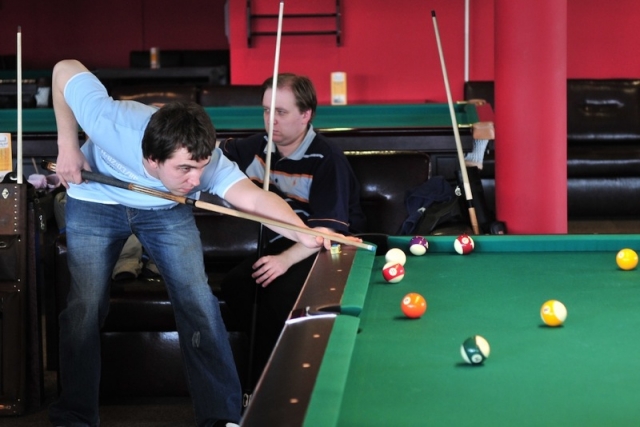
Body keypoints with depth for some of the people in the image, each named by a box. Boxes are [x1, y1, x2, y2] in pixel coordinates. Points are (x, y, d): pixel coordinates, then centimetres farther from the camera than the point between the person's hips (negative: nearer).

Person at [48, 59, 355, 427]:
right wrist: (68, 146, -22)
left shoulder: (203, 159, -36)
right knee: (86, 306, -4)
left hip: (166, 209, 1)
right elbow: (67, 70, -22)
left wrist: (303, 232, -72)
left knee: (198, 301, -10)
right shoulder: (111, 123, -40)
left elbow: (252, 196, -54)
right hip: (96, 201, -1)